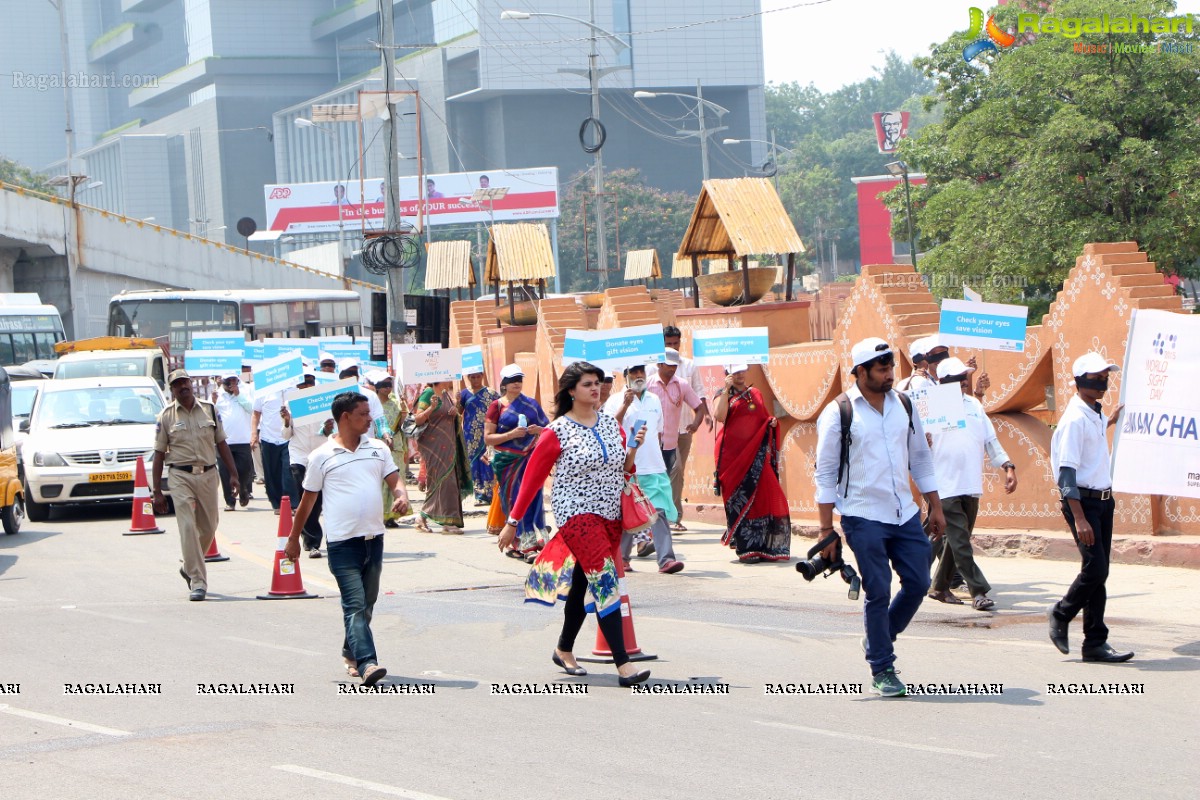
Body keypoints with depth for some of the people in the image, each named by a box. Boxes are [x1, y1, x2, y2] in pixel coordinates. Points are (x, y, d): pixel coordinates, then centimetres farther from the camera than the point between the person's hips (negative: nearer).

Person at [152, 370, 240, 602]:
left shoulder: (210, 410, 8)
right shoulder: (166, 416, 1)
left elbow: (221, 443, 13)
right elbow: (159, 454, 2)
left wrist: (233, 473, 6)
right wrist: (157, 492, -1)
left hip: (208, 475, 3)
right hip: (180, 476, -3)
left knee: (208, 527, 8)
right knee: (188, 528, -11)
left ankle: (190, 568, 32)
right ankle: (198, 581, -11)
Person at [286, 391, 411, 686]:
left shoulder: (377, 449, 11)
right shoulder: (322, 456, -1)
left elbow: (394, 481, 8)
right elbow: (308, 500, 6)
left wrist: (402, 496, -16)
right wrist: (293, 539, 11)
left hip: (374, 537, 5)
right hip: (342, 541, -5)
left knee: (367, 603, 12)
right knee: (355, 604, -12)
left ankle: (351, 653, 29)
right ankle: (366, 662, -21)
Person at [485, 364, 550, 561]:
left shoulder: (531, 404, 11)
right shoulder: (497, 406, 2)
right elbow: (488, 438, -2)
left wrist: (538, 430, -5)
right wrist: (511, 434, -14)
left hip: (530, 458, 2)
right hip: (507, 460, -2)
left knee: (532, 497, -9)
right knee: (514, 501, -4)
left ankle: (530, 543, -10)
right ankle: (526, 544, -3)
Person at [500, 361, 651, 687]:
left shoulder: (610, 423, 10)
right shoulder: (558, 431, -7)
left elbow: (623, 469, 18)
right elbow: (532, 477, -2)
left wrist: (634, 448, -4)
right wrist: (512, 522, -1)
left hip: (610, 514, 6)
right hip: (576, 513, -6)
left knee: (582, 583, 14)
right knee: (605, 579, -17)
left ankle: (564, 651, 33)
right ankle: (623, 665, -22)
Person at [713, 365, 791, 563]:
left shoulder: (755, 394, 17)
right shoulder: (723, 395, 3)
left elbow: (764, 418, 27)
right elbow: (719, 416, -16)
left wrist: (772, 422, 5)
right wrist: (726, 390, -15)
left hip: (757, 454, 4)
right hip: (734, 454, -4)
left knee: (763, 496, -2)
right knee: (740, 500, -4)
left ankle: (763, 546, 7)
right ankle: (745, 549, -1)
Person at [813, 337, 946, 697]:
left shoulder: (904, 405, 10)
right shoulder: (838, 413, -6)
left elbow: (921, 459, 18)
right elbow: (825, 472, -4)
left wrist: (935, 507, 14)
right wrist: (826, 530, -7)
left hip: (905, 515, 5)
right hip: (864, 518, -5)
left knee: (918, 583, 3)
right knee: (878, 592, -4)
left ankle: (877, 640, 26)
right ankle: (881, 670, 6)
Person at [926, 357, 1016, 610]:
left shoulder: (973, 405, 15)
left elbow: (991, 440, 18)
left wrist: (1007, 466, 9)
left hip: (971, 485, 7)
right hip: (945, 486, -7)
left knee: (958, 540, 11)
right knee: (959, 540, -9)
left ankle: (940, 587, 23)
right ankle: (979, 591, -8)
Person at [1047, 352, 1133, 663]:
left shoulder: (1096, 415, 12)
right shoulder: (1075, 419, -16)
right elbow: (1066, 471, -21)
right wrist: (1079, 518, -25)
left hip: (1103, 500, 9)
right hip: (1083, 500, -9)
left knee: (1099, 571, 7)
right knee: (1095, 567, -15)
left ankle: (1096, 643, 9)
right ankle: (1061, 614, 10)